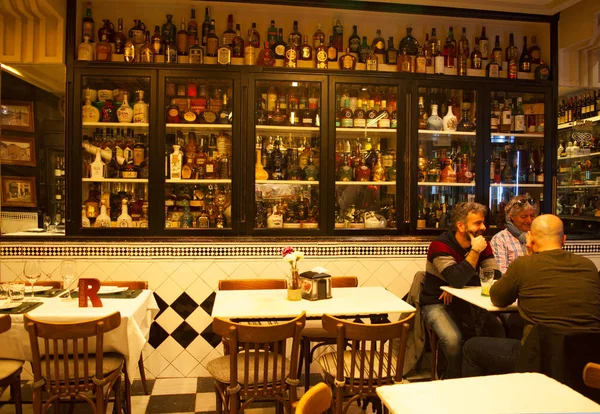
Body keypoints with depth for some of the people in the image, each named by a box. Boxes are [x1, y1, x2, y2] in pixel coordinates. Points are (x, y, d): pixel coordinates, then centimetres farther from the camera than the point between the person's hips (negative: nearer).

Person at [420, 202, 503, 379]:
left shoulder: (482, 244, 2)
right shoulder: (440, 246, -17)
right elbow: (457, 280, -29)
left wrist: (457, 289, -18)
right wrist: (475, 251, -25)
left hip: (468, 303, 5)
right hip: (438, 304, -5)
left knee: (500, 330, -15)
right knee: (453, 340, -29)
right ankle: (454, 380, -1)